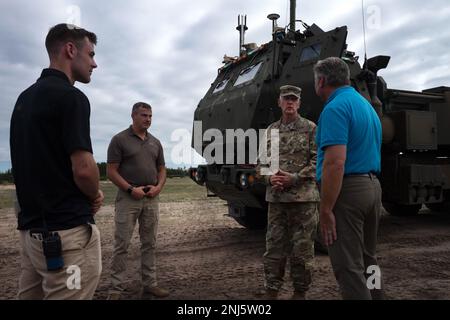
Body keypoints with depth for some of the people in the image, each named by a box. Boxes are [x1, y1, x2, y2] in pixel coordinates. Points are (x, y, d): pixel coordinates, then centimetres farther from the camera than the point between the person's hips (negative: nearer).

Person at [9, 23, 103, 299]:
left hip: (31, 226, 9)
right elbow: (83, 169, -23)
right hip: (67, 231, -9)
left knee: (33, 294, 18)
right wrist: (95, 195, -1)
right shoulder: (71, 97, -15)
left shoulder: (26, 98, 13)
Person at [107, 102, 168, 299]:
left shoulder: (155, 142, 12)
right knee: (122, 245, 0)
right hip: (128, 198, -5)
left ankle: (150, 283, 21)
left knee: (149, 244, 10)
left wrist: (158, 187, -4)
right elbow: (111, 171, -7)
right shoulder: (120, 139, -3)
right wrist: (131, 189, -16)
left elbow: (162, 170, 16)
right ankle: (116, 288, 9)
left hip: (152, 199, 5)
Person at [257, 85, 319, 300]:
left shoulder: (310, 128, 1)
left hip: (303, 197, -3)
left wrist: (294, 178, -16)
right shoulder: (270, 131, 13)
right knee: (274, 247, 8)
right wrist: (270, 178, -6)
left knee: (302, 248, 4)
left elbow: (318, 162, -5)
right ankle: (270, 291, 19)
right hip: (276, 198, 4)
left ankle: (300, 292, 20)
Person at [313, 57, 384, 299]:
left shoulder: (335, 108, -14)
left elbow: (335, 163, -24)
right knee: (367, 259, 20)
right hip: (372, 187, 10)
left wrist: (325, 210, -22)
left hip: (347, 189, -10)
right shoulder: (367, 105, 17)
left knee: (348, 266, -2)